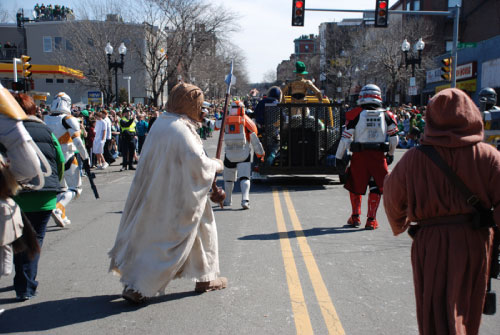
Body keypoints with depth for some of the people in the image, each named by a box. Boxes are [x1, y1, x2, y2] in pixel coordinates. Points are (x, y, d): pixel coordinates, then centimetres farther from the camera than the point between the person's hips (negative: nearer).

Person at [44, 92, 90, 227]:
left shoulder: (46, 120, 5)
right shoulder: (69, 120, -12)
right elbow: (77, 141, -16)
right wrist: (85, 157, -8)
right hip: (67, 159, -6)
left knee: (61, 188, 20)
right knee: (75, 188, 3)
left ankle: (62, 217, 19)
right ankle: (58, 209, -19)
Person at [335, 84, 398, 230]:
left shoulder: (355, 114, -1)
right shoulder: (386, 115, 6)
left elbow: (346, 137, -4)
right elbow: (394, 138, 8)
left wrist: (339, 157, 3)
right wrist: (390, 154, 23)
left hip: (359, 156, -1)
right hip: (378, 156, 1)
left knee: (355, 185, 15)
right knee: (376, 187, 10)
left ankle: (355, 217, 25)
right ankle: (371, 220, 11)